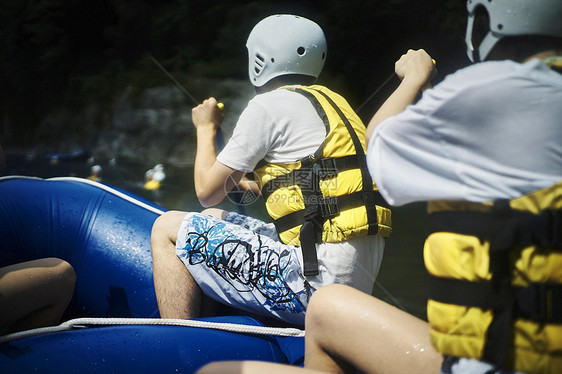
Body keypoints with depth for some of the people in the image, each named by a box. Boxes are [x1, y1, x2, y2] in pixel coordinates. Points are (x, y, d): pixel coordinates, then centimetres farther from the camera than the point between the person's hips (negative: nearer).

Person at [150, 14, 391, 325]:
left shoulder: (269, 104, -5)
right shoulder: (334, 102, 19)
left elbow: (208, 191, 0)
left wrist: (206, 129, 17)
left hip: (315, 285, -9)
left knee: (168, 228, 1)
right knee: (212, 220, 26)